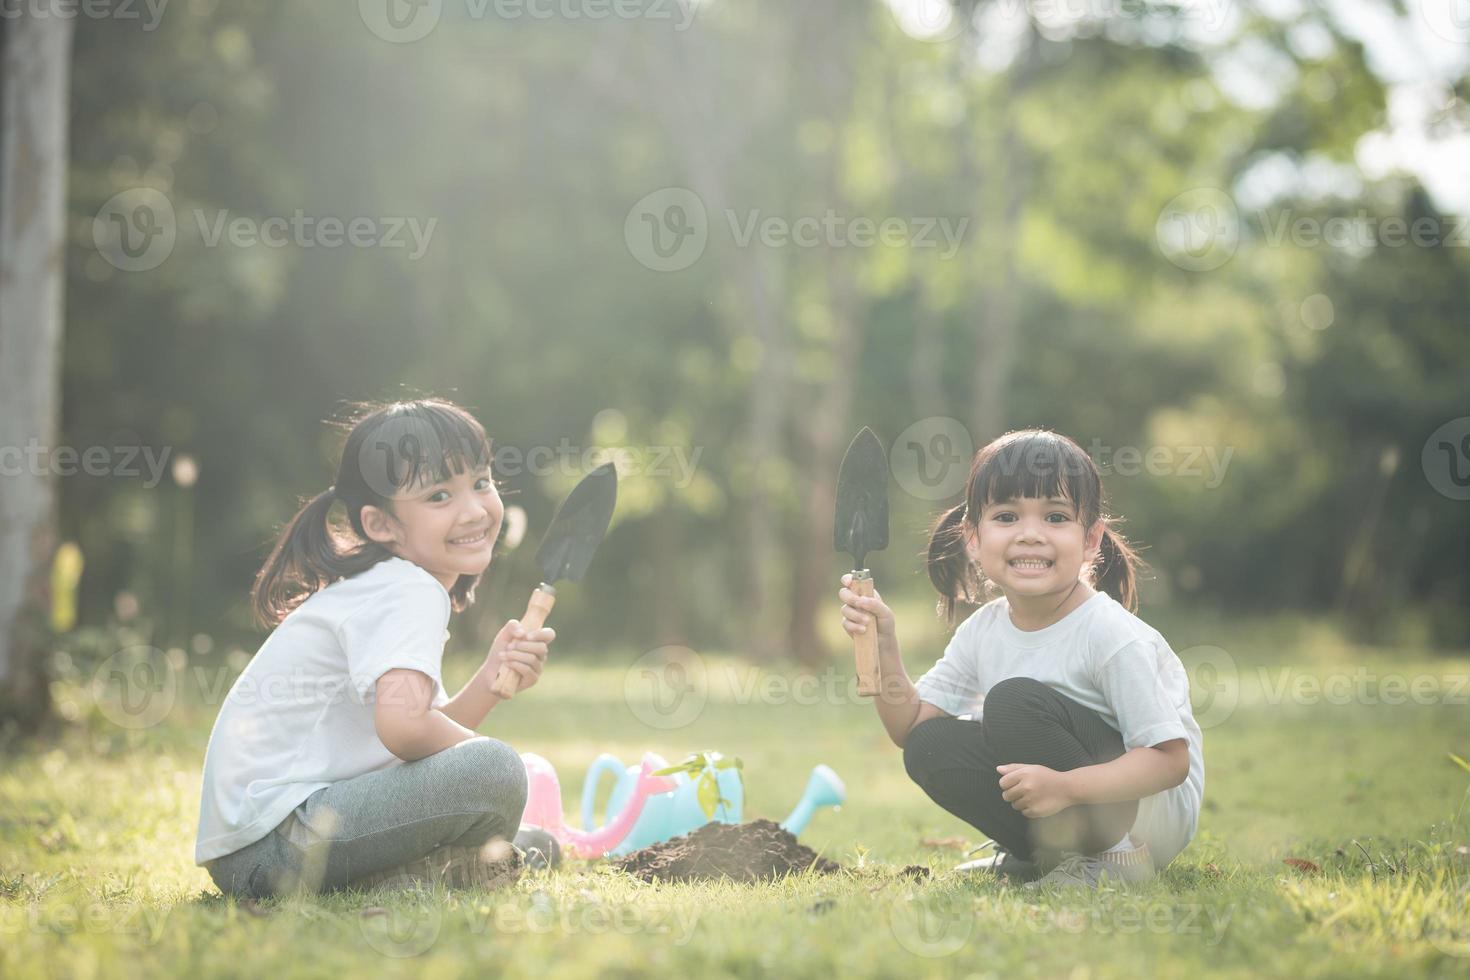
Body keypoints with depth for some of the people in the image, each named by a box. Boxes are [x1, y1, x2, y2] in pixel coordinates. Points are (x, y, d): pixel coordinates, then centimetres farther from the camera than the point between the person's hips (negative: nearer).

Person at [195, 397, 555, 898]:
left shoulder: (387, 587, 16)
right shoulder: (411, 592, -14)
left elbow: (432, 729, 12)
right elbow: (402, 724, -31)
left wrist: (490, 682, -5)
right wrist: (482, 751, -13)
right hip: (272, 837, -10)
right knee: (495, 773, -25)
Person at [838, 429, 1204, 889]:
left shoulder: (1111, 635, -21)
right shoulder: (984, 630, -1)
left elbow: (1171, 759, -22)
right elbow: (910, 725, 1)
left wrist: (1064, 787, -36)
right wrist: (884, 647, -16)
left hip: (1156, 811, -7)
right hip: (1058, 809, 7)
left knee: (1015, 702, -25)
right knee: (930, 746, -11)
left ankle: (1107, 861, -16)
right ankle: (1041, 856, -2)